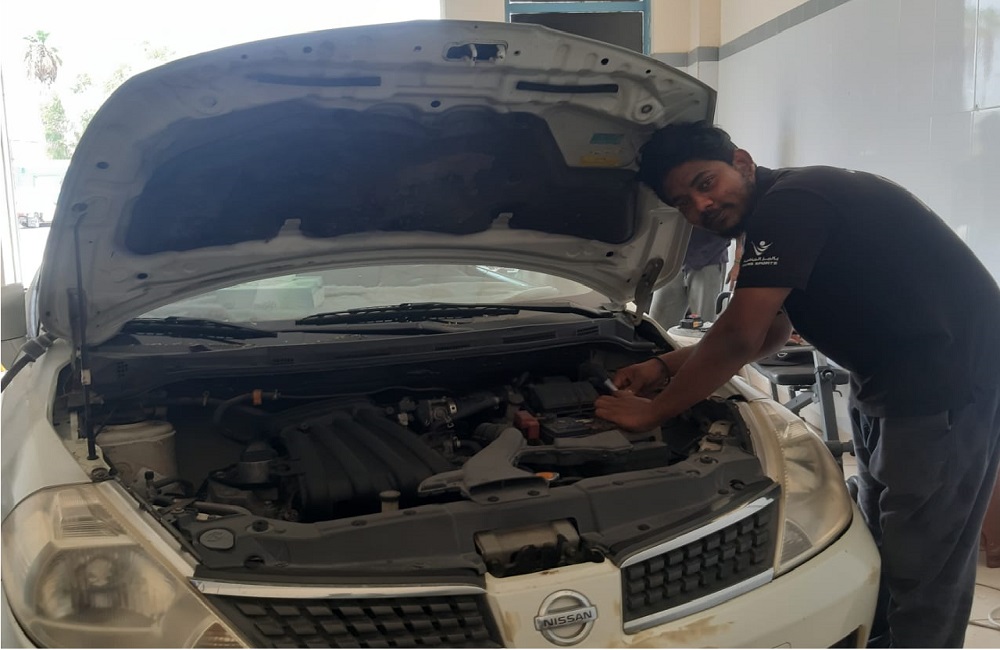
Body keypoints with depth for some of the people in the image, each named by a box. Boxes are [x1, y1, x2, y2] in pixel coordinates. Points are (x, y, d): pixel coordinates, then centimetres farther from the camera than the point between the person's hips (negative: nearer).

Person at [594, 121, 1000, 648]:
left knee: (920, 572, -2)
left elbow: (738, 338, -25)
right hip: (885, 385, 11)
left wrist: (652, 410, -12)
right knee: (881, 550, 21)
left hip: (947, 382, -11)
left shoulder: (791, 203, -21)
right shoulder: (770, 227, 10)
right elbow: (772, 333, 20)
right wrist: (663, 367, 13)